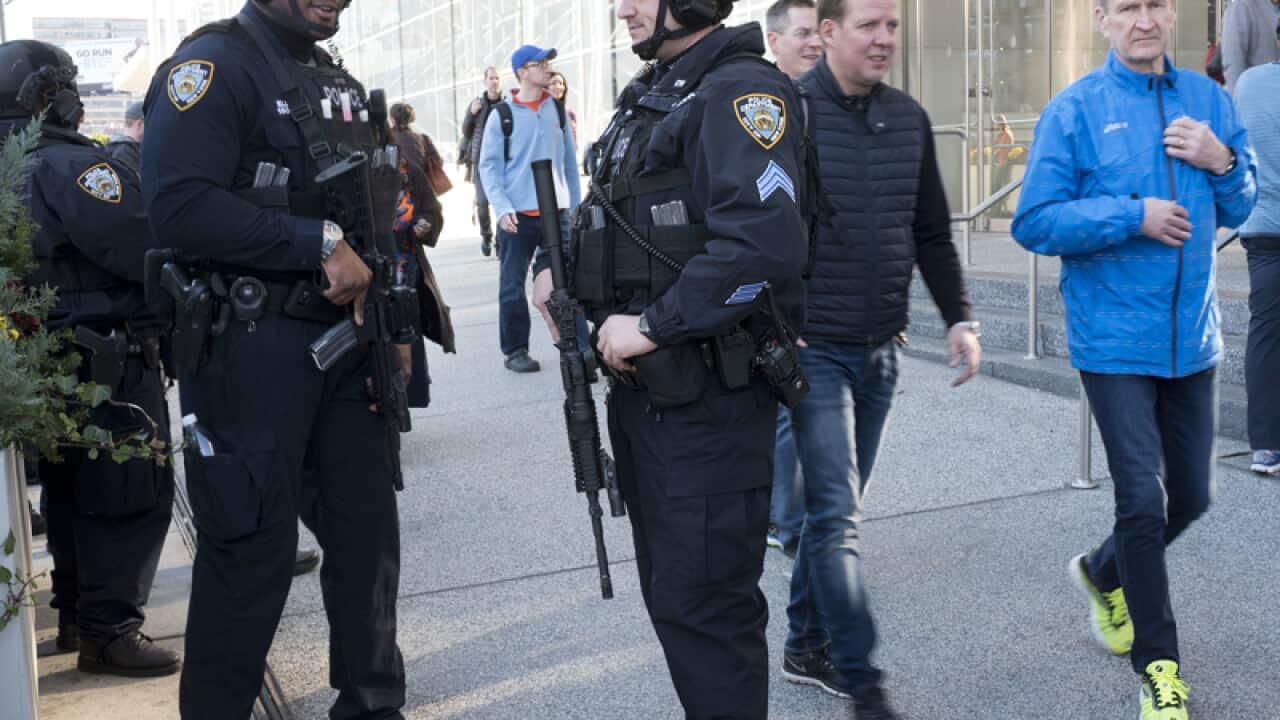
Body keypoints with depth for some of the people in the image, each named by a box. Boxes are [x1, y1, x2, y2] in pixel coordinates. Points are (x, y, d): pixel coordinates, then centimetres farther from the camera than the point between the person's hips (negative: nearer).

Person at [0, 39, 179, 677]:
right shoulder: (72, 165, -17)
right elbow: (147, 248, -24)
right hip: (110, 365, -9)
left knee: (72, 488, 18)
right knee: (133, 493, -3)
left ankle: (76, 613, 29)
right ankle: (110, 632, 1)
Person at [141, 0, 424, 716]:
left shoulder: (339, 81, 16)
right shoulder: (216, 65, -10)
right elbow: (179, 204, -24)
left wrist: (395, 326, 11)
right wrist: (320, 243, -21)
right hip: (252, 345, -7)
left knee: (368, 529, 12)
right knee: (253, 543, 1)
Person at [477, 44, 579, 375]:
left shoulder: (557, 109, 9)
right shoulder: (502, 115, -2)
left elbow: (570, 161, 13)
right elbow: (488, 166, -3)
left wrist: (576, 205, 9)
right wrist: (502, 208, -13)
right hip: (518, 214, -3)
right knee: (513, 285, 3)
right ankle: (515, 350, 13)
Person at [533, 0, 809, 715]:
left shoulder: (741, 91, -14)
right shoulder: (651, 94, 16)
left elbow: (764, 241, -28)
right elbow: (609, 214, 28)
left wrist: (652, 326, -22)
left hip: (708, 399, -10)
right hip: (642, 388, 10)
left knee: (702, 604, -3)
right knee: (670, 593, 18)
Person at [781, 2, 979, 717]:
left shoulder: (908, 117, 8)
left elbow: (932, 232, 15)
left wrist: (959, 317, 7)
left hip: (881, 350, 6)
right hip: (813, 349, -6)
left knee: (836, 506, 14)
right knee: (838, 512, -6)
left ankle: (805, 647, 28)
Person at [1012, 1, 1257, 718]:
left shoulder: (1208, 100, 8)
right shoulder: (1075, 110, -6)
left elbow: (1240, 208, 15)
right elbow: (1035, 222, -10)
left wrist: (1223, 161, -6)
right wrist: (1133, 216, -17)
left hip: (1191, 338, 5)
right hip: (1115, 342, -5)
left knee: (1192, 495, 14)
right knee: (1144, 501, -5)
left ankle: (1103, 572, 42)